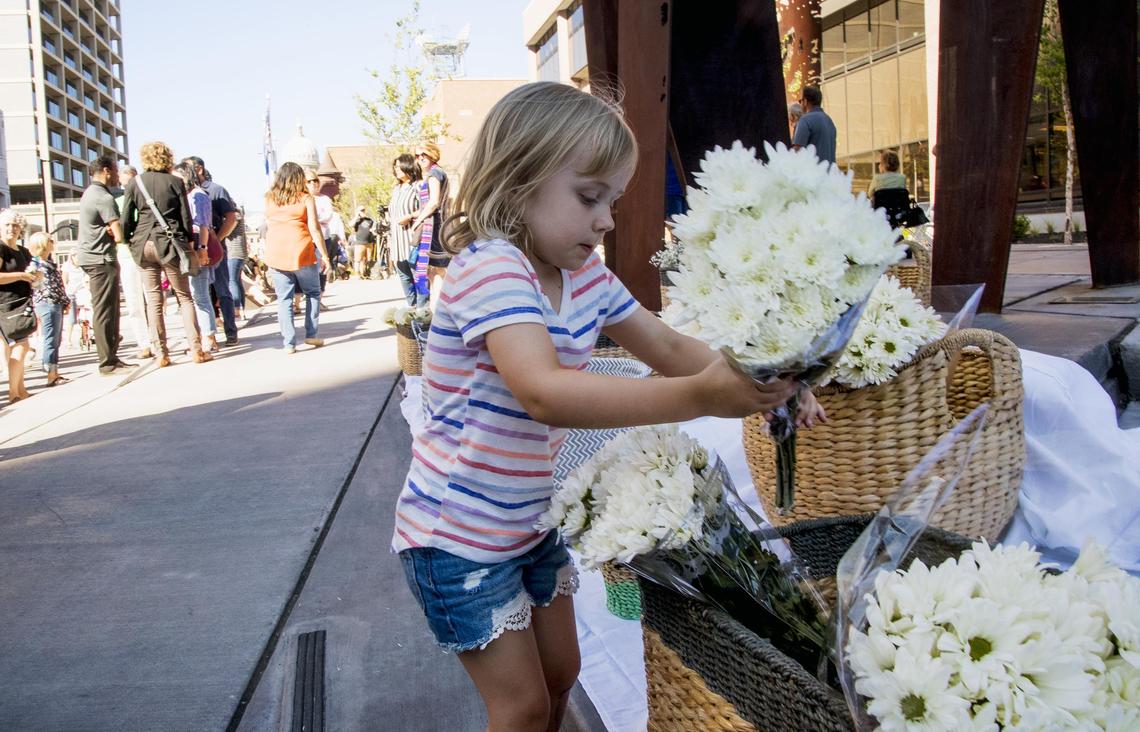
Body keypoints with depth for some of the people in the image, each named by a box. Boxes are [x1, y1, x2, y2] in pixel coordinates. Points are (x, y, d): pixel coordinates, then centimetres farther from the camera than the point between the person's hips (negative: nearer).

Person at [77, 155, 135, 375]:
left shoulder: (89, 194, 17)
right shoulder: (105, 198, -14)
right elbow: (119, 236, -18)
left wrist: (109, 232, -3)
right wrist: (113, 233, 3)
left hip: (90, 257, 10)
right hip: (101, 259, -10)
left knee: (106, 310, 13)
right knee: (104, 311, -8)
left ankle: (111, 357, 18)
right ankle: (108, 363, -6)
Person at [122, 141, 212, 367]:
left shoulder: (134, 183, 4)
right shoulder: (175, 182, -1)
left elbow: (126, 218, 4)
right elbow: (185, 216, 0)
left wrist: (131, 241, 15)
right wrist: (190, 243, 9)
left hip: (143, 244, 2)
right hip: (170, 243, -2)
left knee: (154, 300, 5)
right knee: (184, 297, 4)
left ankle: (161, 353, 5)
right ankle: (196, 349, -3)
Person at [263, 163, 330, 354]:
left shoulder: (269, 199, 9)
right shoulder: (306, 199, -1)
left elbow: (267, 228, 13)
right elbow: (314, 229, -5)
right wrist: (324, 255, -3)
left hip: (275, 254, 3)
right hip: (301, 252, -3)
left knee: (284, 299, 6)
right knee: (312, 293, 15)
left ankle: (289, 343, 4)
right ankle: (311, 335, 12)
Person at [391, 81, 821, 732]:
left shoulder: (584, 275, 0)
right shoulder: (491, 269, -28)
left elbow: (668, 348, 4)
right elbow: (544, 393, -44)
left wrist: (755, 377, -15)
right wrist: (698, 396, -49)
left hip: (530, 521, 8)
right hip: (457, 535, -8)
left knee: (560, 672, 21)